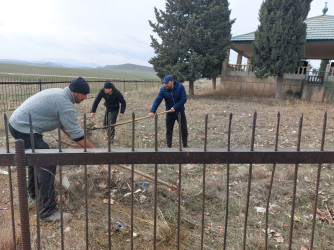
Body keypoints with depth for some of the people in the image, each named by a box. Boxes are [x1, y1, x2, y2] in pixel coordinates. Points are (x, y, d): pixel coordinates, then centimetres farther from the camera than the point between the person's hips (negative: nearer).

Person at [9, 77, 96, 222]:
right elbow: (78, 134, -19)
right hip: (24, 130, -11)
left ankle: (33, 194, 47)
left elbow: (63, 124, 18)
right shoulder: (66, 105, -22)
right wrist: (94, 150, -7)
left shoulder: (59, 93, 10)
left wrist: (77, 141, 18)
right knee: (47, 165, -12)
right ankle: (47, 212, -6)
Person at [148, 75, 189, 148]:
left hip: (180, 112, -1)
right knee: (168, 131, 4)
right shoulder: (163, 90, -8)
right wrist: (152, 111, -29)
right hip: (169, 113, 1)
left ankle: (185, 145, 25)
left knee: (184, 130, 7)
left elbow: (184, 99, -16)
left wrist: (175, 107, -24)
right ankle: (169, 147, 16)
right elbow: (157, 101, -16)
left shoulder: (180, 87, -12)